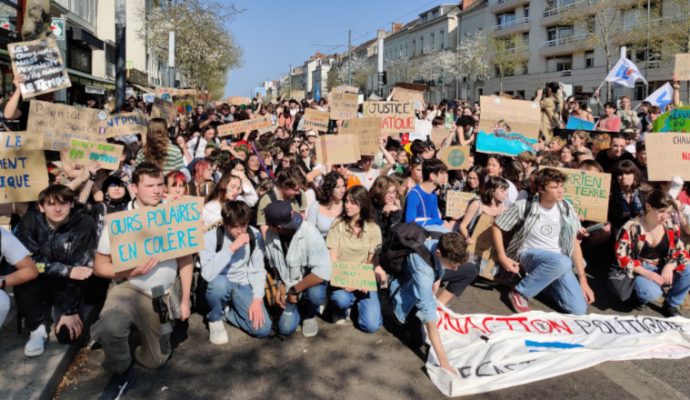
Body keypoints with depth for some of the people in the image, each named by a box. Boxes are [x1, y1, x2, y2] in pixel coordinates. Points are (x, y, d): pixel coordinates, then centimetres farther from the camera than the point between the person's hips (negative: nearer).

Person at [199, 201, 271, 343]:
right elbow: (207, 274, -32)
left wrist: (257, 298, -17)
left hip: (243, 286, 3)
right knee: (220, 282, -39)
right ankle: (215, 319, -7)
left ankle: (228, 311, 11)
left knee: (263, 329, -16)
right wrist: (231, 248, -35)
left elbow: (257, 270, -5)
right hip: (220, 286, -2)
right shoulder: (210, 237, -19)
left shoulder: (255, 235, -8)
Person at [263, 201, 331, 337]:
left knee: (315, 294, -37)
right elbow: (272, 265, 5)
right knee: (285, 328, -12)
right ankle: (300, 307, 21)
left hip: (312, 281, -3)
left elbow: (322, 271, -34)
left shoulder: (309, 233, -30)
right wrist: (281, 285, -8)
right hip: (289, 286, 3)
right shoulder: (270, 235, -14)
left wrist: (295, 290, -28)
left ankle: (309, 315, 0)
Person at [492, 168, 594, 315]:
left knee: (579, 309, -11)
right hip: (530, 255, -4)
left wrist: (583, 280, 1)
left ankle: (547, 280, 15)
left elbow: (574, 243, 4)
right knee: (562, 261, -38)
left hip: (559, 261, 4)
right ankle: (519, 292, -18)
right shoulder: (523, 207, -13)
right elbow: (496, 227, -2)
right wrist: (502, 257, -12)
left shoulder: (566, 208, -1)